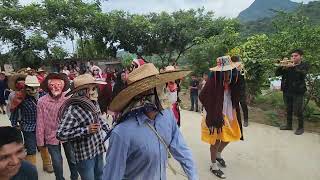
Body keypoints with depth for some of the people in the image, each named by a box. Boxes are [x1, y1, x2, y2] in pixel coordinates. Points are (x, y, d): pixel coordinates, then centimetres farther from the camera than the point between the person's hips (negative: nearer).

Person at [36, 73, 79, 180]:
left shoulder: (68, 99, -13)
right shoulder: (42, 102, -13)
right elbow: (40, 123, -7)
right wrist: (40, 141, -2)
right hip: (52, 137, 0)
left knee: (73, 160, 18)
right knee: (57, 164, 15)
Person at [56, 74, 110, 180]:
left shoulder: (93, 103, -1)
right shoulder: (72, 110, -25)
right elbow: (60, 134, -27)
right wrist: (86, 130, -30)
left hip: (99, 149, 7)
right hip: (85, 155, -7)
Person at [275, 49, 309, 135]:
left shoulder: (304, 65, -1)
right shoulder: (288, 65, 7)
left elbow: (302, 74, -21)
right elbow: (277, 73, -1)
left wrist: (293, 67, -30)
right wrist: (283, 66, -17)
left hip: (298, 92, -4)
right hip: (287, 91, 4)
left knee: (298, 110, -1)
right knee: (288, 109, 14)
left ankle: (301, 127, 17)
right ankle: (289, 125, 28)